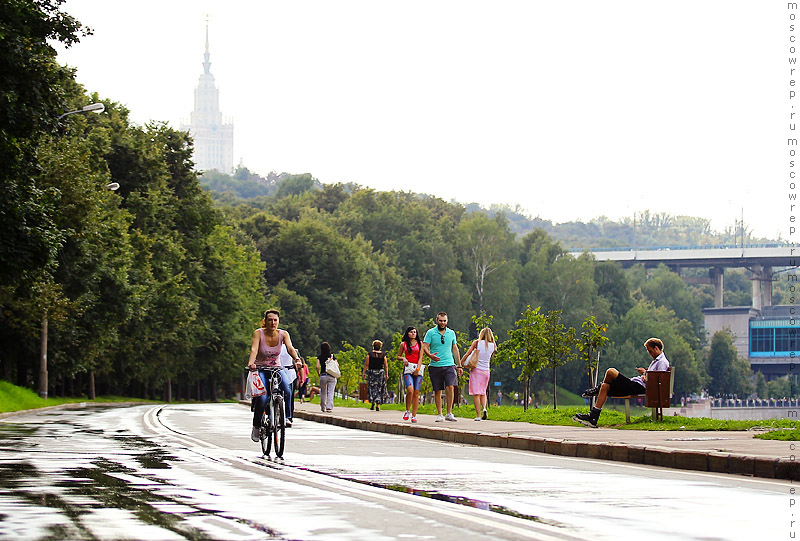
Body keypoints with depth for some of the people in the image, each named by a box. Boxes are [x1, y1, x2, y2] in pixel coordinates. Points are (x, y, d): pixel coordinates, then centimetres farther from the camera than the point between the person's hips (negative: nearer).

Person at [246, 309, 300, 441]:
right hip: (260, 369, -2)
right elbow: (254, 349, -29)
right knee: (262, 397, -25)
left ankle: (286, 417, -5)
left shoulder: (283, 334, -8)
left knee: (287, 390, -28)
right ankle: (256, 427, -5)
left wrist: (297, 359, -45)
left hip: (277, 368, 2)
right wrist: (251, 363, -49)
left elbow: (290, 348, -24)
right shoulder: (258, 333, -14)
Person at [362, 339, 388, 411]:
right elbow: (386, 365, 0)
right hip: (381, 372, 1)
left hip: (371, 372, -1)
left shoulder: (370, 354, -4)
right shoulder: (383, 355, -1)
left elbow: (366, 364, -3)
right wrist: (386, 374, 6)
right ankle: (378, 404, 0)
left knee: (372, 388, 7)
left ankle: (372, 403, -5)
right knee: (379, 389, 7)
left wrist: (363, 372, 3)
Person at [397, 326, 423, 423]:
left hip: (418, 368, 1)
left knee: (416, 393, -4)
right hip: (408, 368, -1)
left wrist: (417, 369, -8)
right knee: (410, 390, -21)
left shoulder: (420, 343, 11)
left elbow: (420, 357, 5)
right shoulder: (403, 344, 11)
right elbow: (398, 356, 19)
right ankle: (407, 411, -3)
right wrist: (403, 358, -4)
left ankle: (414, 415, -1)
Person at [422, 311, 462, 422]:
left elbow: (455, 349, 18)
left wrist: (459, 365, 17)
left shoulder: (451, 333, 11)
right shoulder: (430, 333, 2)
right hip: (435, 366, -1)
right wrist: (430, 355, -23)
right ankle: (439, 414, 11)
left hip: (449, 365, 1)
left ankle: (449, 413, -11)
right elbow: (425, 347, -2)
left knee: (450, 387, -15)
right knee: (437, 391, 3)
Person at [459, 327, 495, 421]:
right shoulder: (493, 346, 3)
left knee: (476, 393, -1)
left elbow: (467, 354, -4)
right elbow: (491, 358, 12)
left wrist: (460, 363, 6)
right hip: (486, 371, 3)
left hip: (476, 370, -3)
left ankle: (478, 415, -7)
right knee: (483, 392, 18)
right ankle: (484, 408, -7)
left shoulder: (477, 343, -4)